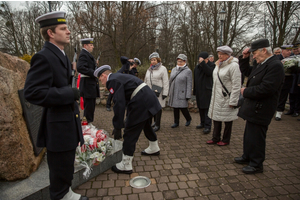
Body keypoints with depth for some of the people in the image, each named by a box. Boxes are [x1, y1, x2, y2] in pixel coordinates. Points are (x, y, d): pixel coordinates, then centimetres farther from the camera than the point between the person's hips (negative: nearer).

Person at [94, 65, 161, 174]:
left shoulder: (113, 81, -9)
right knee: (146, 125, 29)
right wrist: (128, 119, 31)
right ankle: (154, 149, 51)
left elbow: (119, 104, -17)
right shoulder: (118, 76, 21)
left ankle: (126, 165, 12)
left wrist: (117, 127, -12)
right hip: (149, 99, 10)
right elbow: (125, 100, 26)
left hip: (141, 102, -10)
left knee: (130, 132, -1)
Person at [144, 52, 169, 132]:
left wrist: (165, 93, -13)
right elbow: (146, 81, 22)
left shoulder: (163, 68, -3)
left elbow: (166, 82, -8)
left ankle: (157, 125, 4)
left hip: (158, 92, -5)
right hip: (150, 92, 6)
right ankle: (155, 121, 26)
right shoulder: (149, 69, 16)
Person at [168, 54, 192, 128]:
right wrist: (169, 92, 13)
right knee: (175, 108, 9)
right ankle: (176, 122, 22)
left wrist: (188, 96, -13)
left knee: (183, 108, -2)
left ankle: (188, 119, 27)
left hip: (182, 93, -5)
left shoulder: (188, 71, -6)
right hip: (173, 93, 5)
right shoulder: (174, 69, 11)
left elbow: (189, 85, -9)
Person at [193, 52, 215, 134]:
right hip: (199, 91, 7)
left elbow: (209, 72, -27)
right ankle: (202, 123, 26)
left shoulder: (212, 65, -4)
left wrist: (203, 62, -25)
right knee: (200, 108, 13)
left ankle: (207, 126, -3)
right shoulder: (197, 67, 14)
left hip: (207, 91, -7)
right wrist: (194, 91, 18)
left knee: (207, 108, -8)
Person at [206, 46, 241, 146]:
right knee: (216, 118, 13)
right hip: (217, 98, 8)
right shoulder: (218, 64, 11)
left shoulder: (233, 65, -14)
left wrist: (232, 101, -18)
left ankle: (226, 140, 22)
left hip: (226, 98, -7)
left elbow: (236, 85, -16)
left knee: (228, 121, 6)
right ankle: (215, 138, 26)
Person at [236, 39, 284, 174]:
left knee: (256, 137, 3)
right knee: (249, 134, 21)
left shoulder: (275, 65, -19)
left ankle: (256, 165, 20)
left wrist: (246, 92, -15)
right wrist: (244, 58, 10)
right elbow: (246, 71, 25)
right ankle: (247, 157, 38)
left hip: (260, 109, -10)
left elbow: (266, 88, -27)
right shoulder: (259, 64, 10)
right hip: (253, 107, 10)